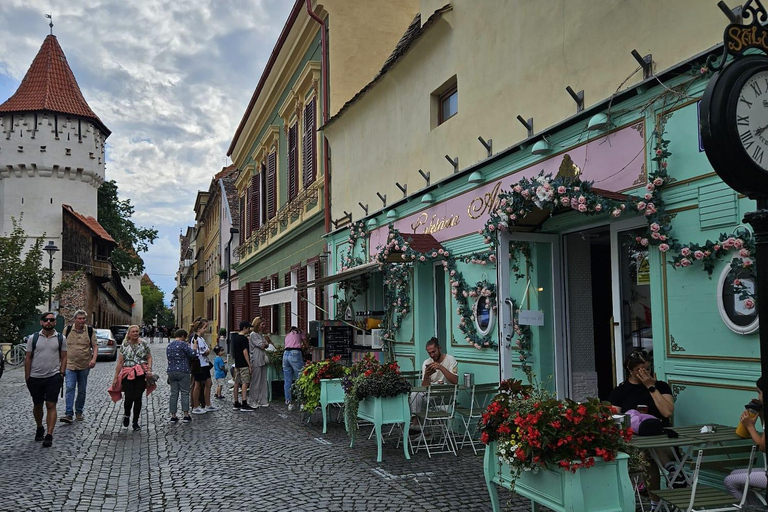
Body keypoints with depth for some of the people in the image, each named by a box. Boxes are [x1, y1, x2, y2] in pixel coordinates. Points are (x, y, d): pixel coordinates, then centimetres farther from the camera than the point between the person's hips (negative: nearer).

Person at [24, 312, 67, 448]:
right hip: (35, 377, 2)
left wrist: (61, 373, -4)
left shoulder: (60, 339, 1)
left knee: (51, 406, -6)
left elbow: (63, 357, 5)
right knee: (37, 405, 15)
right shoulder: (33, 338, 1)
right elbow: (28, 358, 3)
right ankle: (39, 429, 36)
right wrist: (27, 377, 1)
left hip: (53, 377, -1)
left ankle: (49, 435, -7)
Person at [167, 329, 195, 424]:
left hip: (171, 372, 6)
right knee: (185, 393, 0)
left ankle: (173, 416, 7)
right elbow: (193, 354, -15)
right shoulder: (183, 344, -10)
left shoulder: (169, 346, 13)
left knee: (173, 393, 7)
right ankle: (186, 415, 0)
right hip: (183, 372, -6)